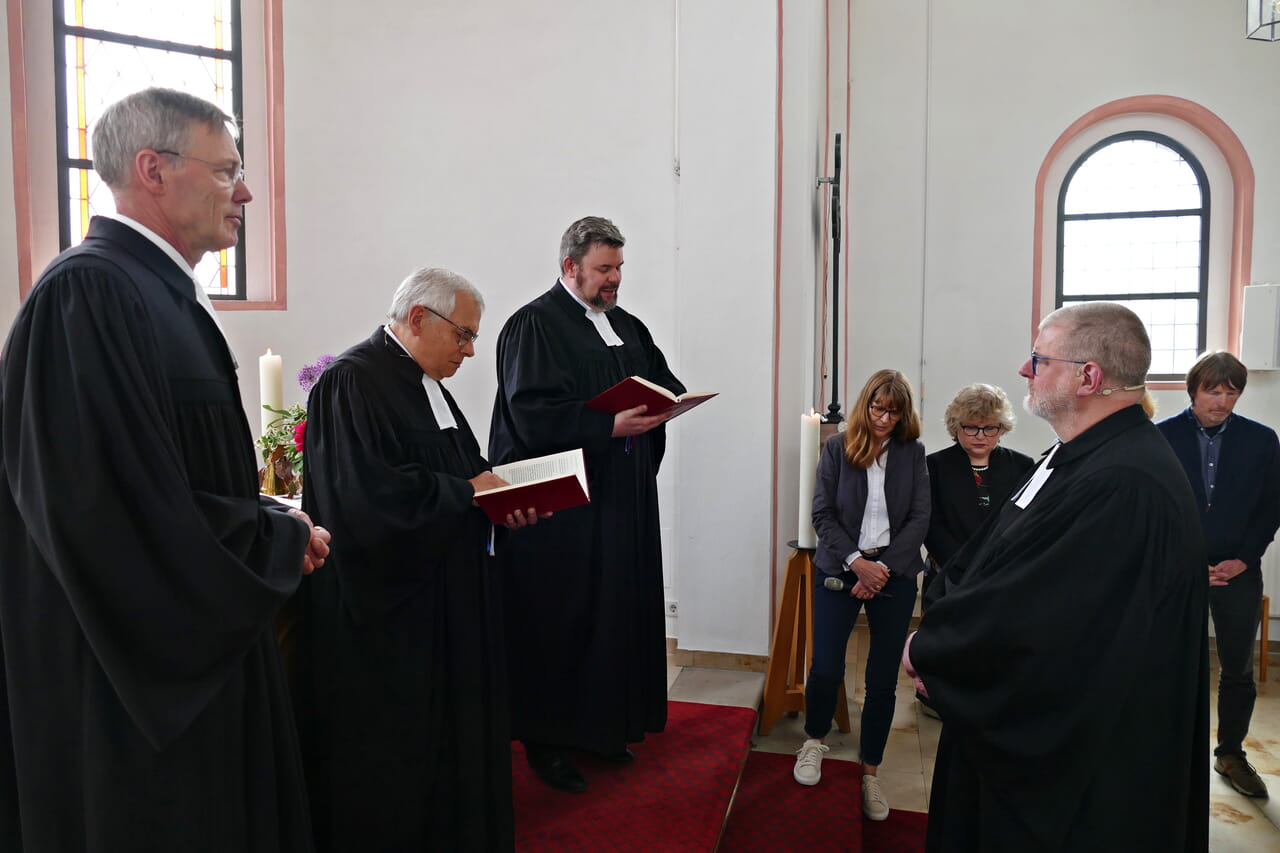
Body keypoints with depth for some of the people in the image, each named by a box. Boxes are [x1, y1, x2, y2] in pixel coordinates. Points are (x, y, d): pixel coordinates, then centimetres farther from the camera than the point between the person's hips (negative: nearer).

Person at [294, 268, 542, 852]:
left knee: (449, 734, 17)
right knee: (393, 757, 5)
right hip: (386, 613, -9)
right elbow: (370, 494, -25)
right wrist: (468, 491, -17)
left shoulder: (426, 383, 13)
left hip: (443, 603, 9)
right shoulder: (351, 381, -15)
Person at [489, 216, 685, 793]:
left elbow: (665, 383, 20)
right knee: (559, 622, 0)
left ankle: (604, 726, 29)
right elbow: (532, 415, -18)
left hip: (621, 504, 8)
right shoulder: (534, 326, -7)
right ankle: (546, 741, 16)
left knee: (619, 613, 13)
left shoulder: (628, 328, 17)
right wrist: (609, 426, -24)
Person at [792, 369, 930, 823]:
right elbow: (822, 514, -2)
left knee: (883, 679, 4)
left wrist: (884, 568, -10)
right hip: (840, 568, -1)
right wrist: (856, 561, -13)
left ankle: (870, 772, 22)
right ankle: (815, 741, 23)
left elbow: (919, 518, 0)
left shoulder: (913, 453, 4)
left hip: (895, 573, 1)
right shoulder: (837, 448, 1)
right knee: (825, 668, -7)